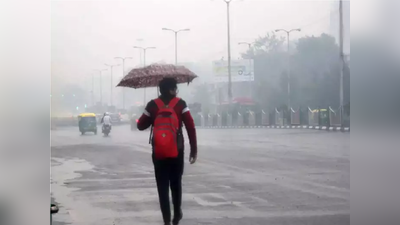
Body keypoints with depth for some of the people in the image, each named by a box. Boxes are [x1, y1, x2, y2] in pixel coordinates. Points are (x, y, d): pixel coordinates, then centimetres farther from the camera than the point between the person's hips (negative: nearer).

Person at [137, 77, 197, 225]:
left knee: (163, 187, 3)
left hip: (158, 153, 0)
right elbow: (191, 127, -8)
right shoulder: (180, 104, -3)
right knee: (176, 184, 19)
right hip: (177, 152, 0)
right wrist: (194, 150, -4)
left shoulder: (152, 105, -1)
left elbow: (141, 126, 4)